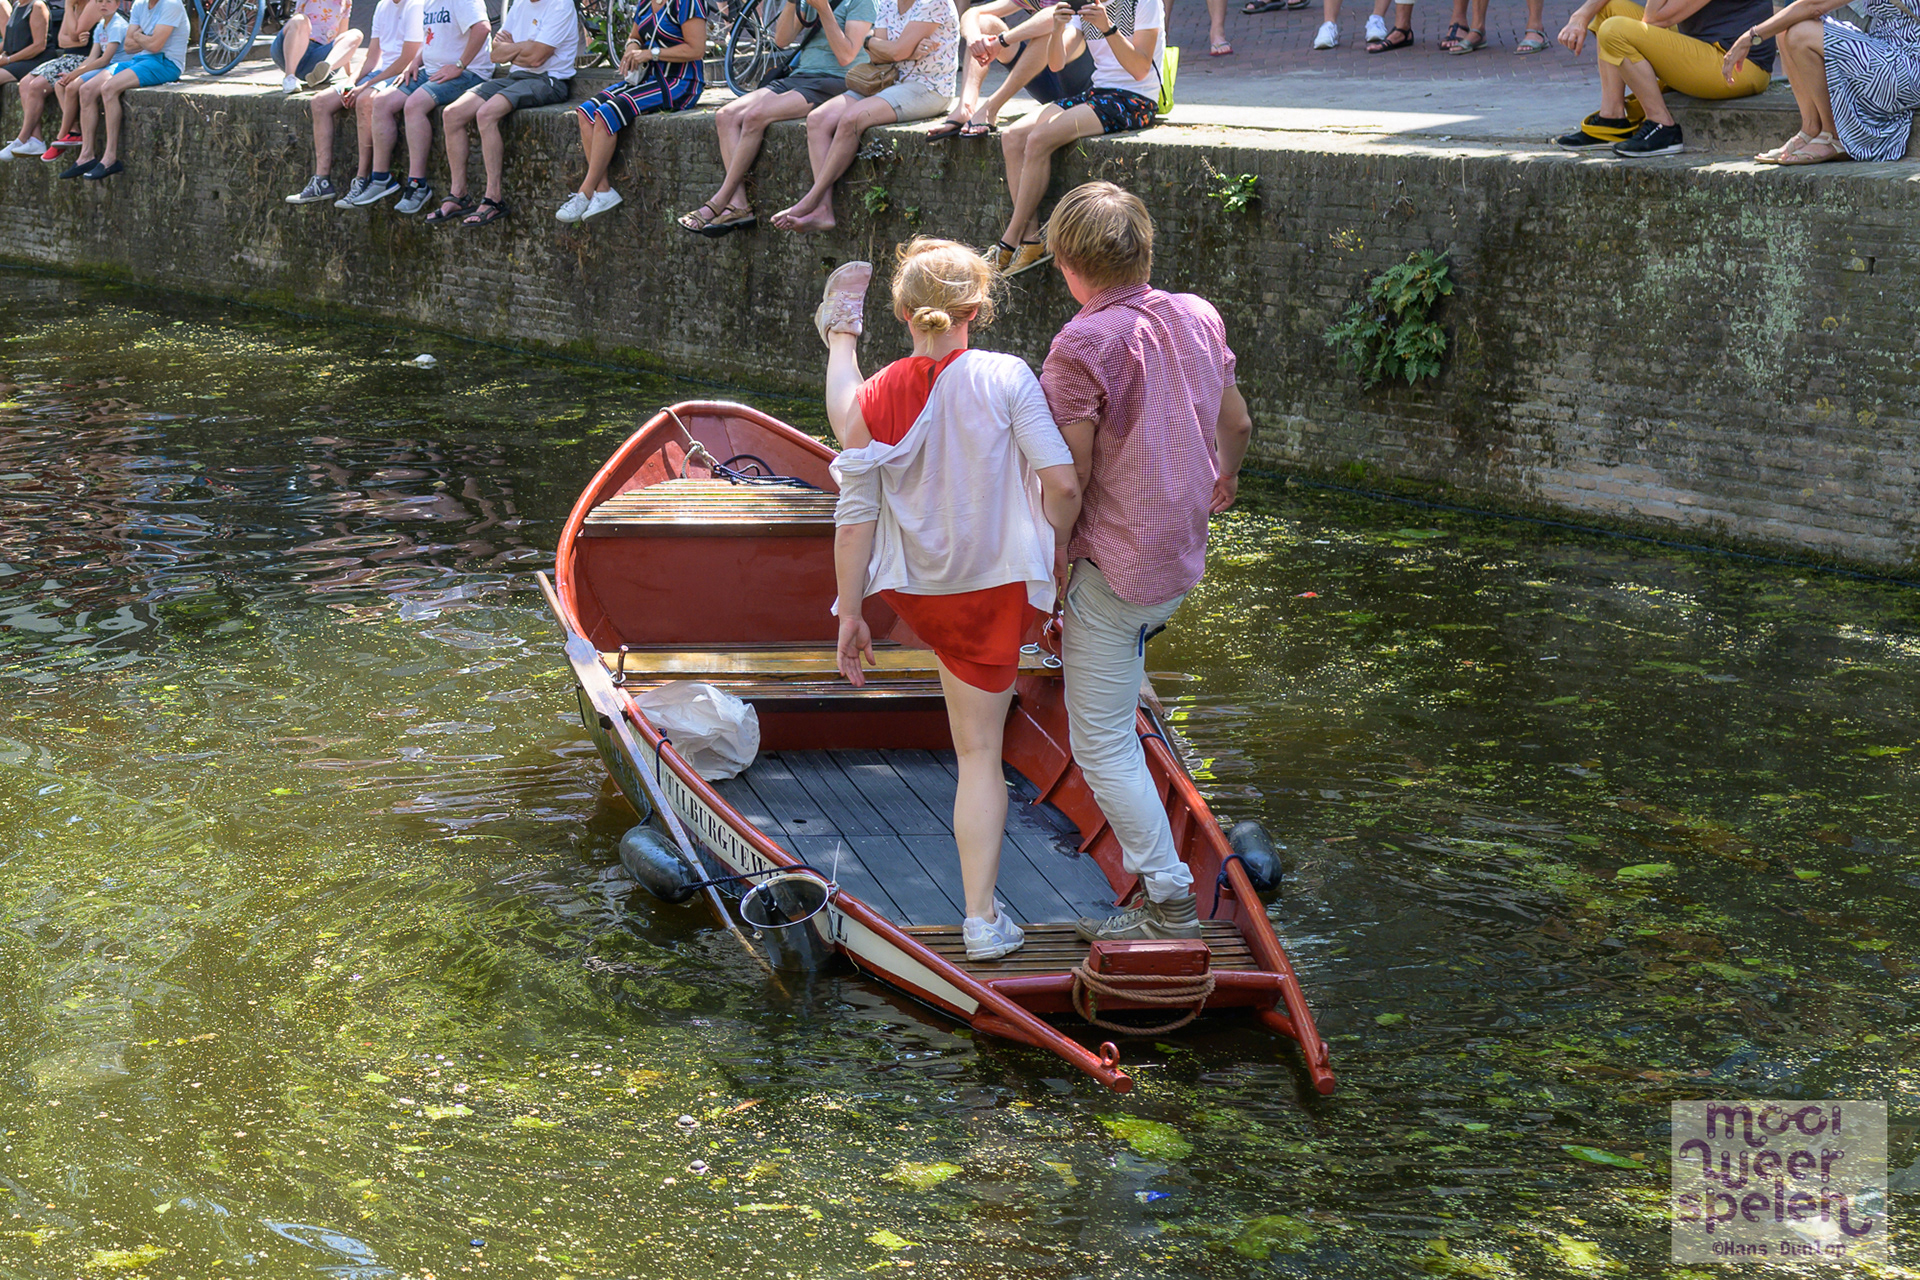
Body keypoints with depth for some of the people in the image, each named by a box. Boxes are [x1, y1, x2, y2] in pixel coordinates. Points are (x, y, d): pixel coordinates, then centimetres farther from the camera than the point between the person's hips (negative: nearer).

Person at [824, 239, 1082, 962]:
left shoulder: (876, 401, -13)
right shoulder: (1006, 378, -19)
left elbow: (856, 516, -10)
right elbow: (1062, 484, -22)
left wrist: (849, 613, -1)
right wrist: (1053, 556, -4)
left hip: (914, 592, 3)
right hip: (998, 588, -3)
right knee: (980, 751, 8)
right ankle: (982, 918, 9)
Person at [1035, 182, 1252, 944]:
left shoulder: (1083, 346, -20)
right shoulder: (1198, 318, 2)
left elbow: (1067, 481, -20)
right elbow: (1237, 424, 18)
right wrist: (1224, 480, 39)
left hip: (1113, 567, -8)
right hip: (1183, 563, 8)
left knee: (1102, 745, 1)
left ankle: (1169, 902, 3)